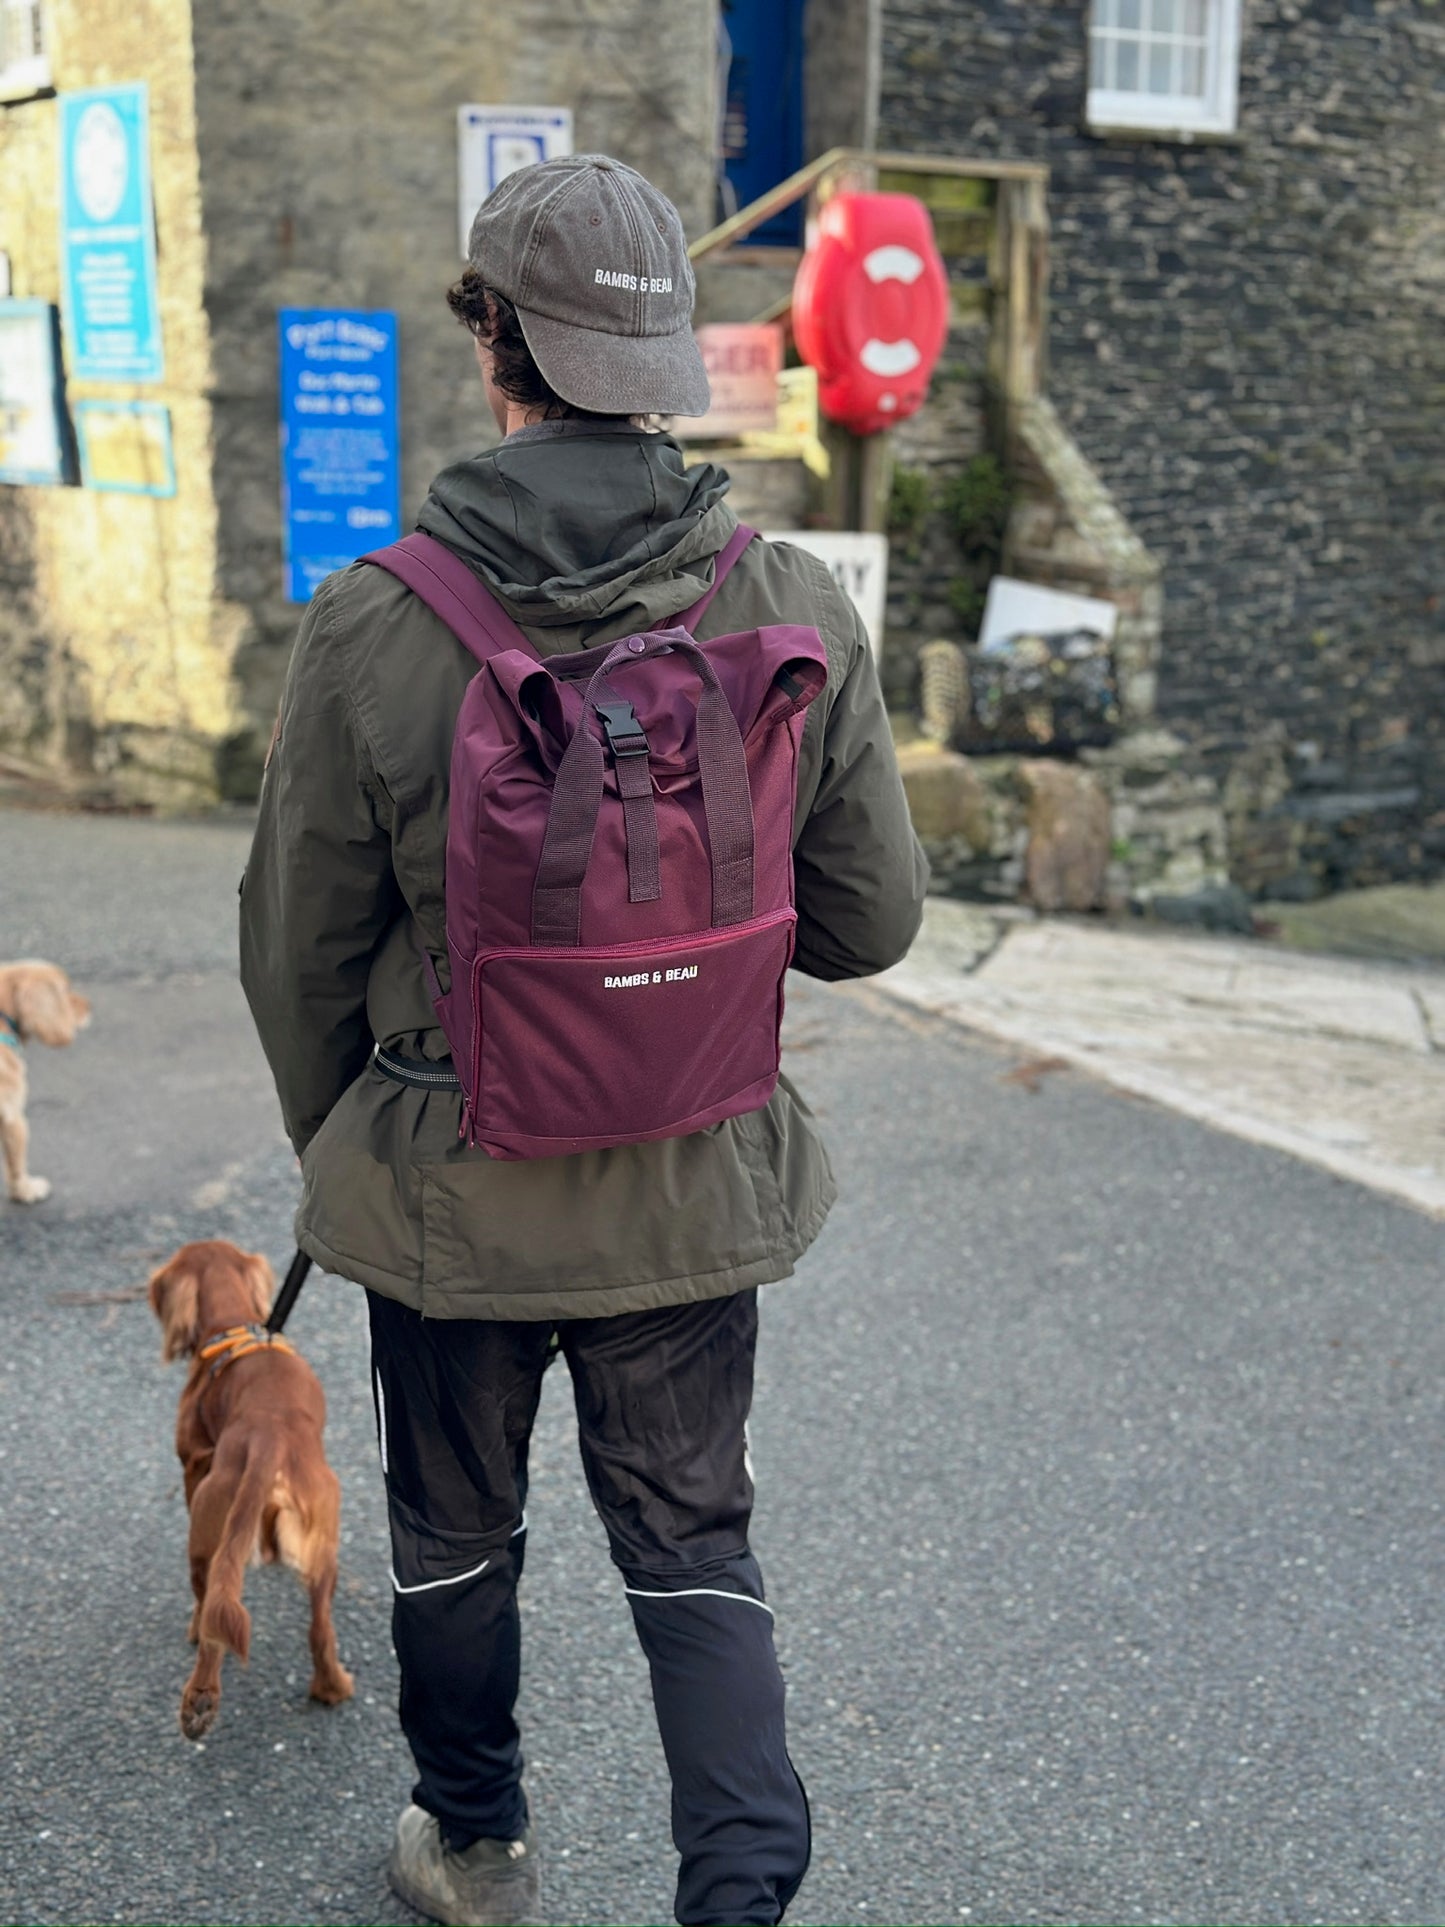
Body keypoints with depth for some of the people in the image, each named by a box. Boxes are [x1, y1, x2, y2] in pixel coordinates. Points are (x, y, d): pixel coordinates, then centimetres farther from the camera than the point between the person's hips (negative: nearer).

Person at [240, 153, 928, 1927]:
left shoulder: (372, 628, -17)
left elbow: (298, 946, -6)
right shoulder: (797, 612, -11)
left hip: (449, 1184, -1)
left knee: (454, 1535, 22)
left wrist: (331, 1142, 13)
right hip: (699, 1185, 1)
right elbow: (872, 919, -3)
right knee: (692, 1550, 18)